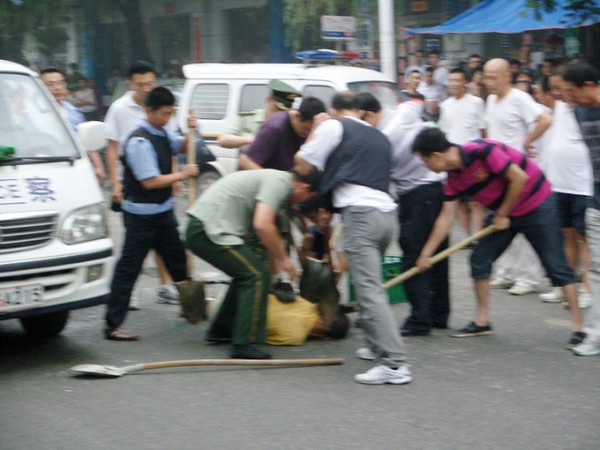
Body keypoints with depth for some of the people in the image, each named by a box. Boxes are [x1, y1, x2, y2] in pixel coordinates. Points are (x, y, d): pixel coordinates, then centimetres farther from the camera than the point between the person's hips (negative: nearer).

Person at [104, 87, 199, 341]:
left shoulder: (163, 133, 5)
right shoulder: (139, 141, -21)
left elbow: (181, 146, 26)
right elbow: (150, 181, -23)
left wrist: (191, 131, 5)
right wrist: (182, 174, -15)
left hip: (163, 210, 9)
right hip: (141, 214, -9)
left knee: (176, 258, 22)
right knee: (129, 268, -6)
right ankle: (113, 325, -3)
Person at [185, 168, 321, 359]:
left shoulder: (275, 179, 22)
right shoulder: (280, 183, -10)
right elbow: (262, 225, -22)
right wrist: (282, 259, -10)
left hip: (198, 228, 10)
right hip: (211, 231, -10)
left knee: (247, 273, 23)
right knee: (257, 275, -10)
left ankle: (220, 330, 31)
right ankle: (243, 345, -11)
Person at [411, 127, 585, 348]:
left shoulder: (482, 151, -28)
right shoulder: (453, 178, -2)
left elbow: (520, 178, -25)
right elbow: (446, 218, 5)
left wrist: (502, 215, -15)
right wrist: (426, 253, 5)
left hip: (536, 204, -8)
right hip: (505, 212, 8)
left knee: (557, 266, -7)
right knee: (480, 260, 4)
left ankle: (578, 327, -3)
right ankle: (482, 321, 14)